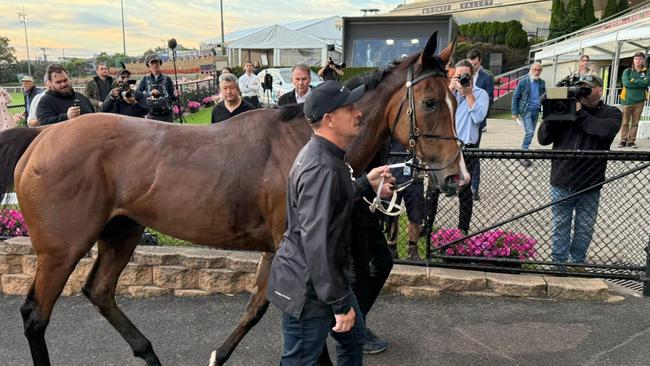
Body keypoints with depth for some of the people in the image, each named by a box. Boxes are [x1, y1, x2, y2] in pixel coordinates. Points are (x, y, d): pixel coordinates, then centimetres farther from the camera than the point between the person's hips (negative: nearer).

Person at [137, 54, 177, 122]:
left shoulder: (167, 79, 5)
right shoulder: (145, 80, 6)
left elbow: (172, 97, 5)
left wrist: (176, 95, -17)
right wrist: (150, 93, -16)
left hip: (166, 115, 0)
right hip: (152, 115, 0)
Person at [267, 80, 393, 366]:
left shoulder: (323, 154, 4)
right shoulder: (321, 168, -29)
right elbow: (316, 243, -30)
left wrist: (366, 184, 15)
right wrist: (340, 303, -23)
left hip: (326, 275, 10)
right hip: (308, 288, -10)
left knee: (353, 338, 26)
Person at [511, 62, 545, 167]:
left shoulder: (542, 83, 8)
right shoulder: (523, 82, -3)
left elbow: (544, 96, 16)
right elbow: (515, 97, -1)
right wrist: (515, 112, -6)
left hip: (536, 111, 5)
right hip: (526, 111, -5)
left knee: (530, 133, 8)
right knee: (529, 132, -16)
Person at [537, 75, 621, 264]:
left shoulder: (611, 113, 4)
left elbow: (605, 130, -20)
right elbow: (543, 139, 0)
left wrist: (580, 113, -18)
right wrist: (550, 116, -14)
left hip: (590, 186, -1)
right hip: (561, 184, 1)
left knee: (585, 228, 11)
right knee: (560, 226, 11)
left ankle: (576, 263, 27)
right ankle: (558, 263, 23)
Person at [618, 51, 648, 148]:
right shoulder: (627, 71, 5)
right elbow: (625, 83, -10)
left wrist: (633, 81, -9)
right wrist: (640, 84, -8)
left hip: (639, 101, 1)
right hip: (627, 100, -1)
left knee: (635, 122, 3)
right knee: (625, 122, 1)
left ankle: (631, 141, 8)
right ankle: (623, 140, 7)